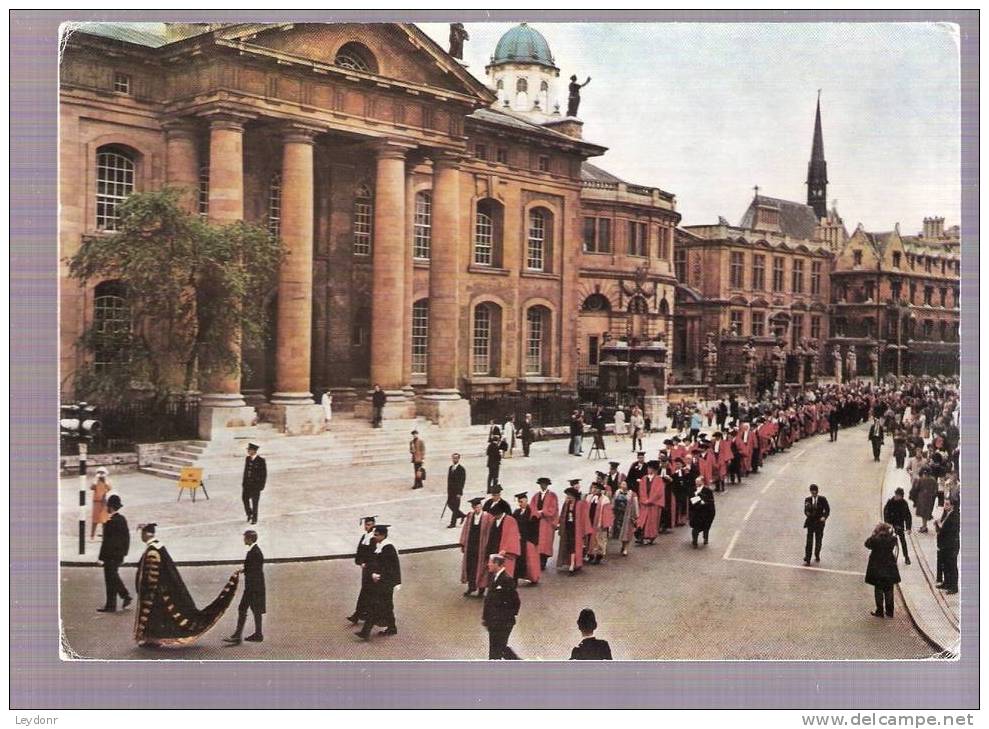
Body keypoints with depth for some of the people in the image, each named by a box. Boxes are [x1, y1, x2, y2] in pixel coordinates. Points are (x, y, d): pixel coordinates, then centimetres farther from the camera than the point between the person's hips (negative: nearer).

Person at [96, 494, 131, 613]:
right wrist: (124, 552, 19)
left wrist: (101, 557, -14)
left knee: (111, 580, 1)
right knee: (114, 577, 20)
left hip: (111, 555, -8)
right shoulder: (122, 519, 6)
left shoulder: (111, 522, -20)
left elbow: (107, 541, -20)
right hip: (119, 554, 8)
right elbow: (127, 537, 12)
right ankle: (126, 596, 17)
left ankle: (111, 605, 8)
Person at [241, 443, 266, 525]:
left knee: (255, 502, 2)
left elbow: (264, 474, -10)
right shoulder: (247, 459, 4)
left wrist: (262, 486, -12)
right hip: (247, 483, 5)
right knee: (245, 498, -3)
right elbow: (245, 471, 12)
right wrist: (243, 482, 9)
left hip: (256, 484, -5)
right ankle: (249, 514, 20)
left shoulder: (261, 461, -14)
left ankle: (254, 518, 16)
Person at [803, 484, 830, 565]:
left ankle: (817, 556, 31)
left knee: (818, 541, 11)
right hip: (810, 522, 0)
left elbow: (827, 509, 0)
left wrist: (824, 517, -16)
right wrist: (807, 513, -22)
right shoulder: (807, 500, 0)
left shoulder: (822, 499, -3)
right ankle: (807, 559, -5)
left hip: (819, 523, 0)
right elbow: (805, 510, 1)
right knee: (809, 541, -5)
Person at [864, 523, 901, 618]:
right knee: (889, 590, 14)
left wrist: (874, 534, -2)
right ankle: (889, 612, 21)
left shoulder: (875, 539, -21)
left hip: (877, 570, -3)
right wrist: (890, 533, 3)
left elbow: (867, 544, -3)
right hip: (889, 569, 3)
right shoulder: (892, 539, -12)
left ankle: (879, 611, 14)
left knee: (879, 590, 10)